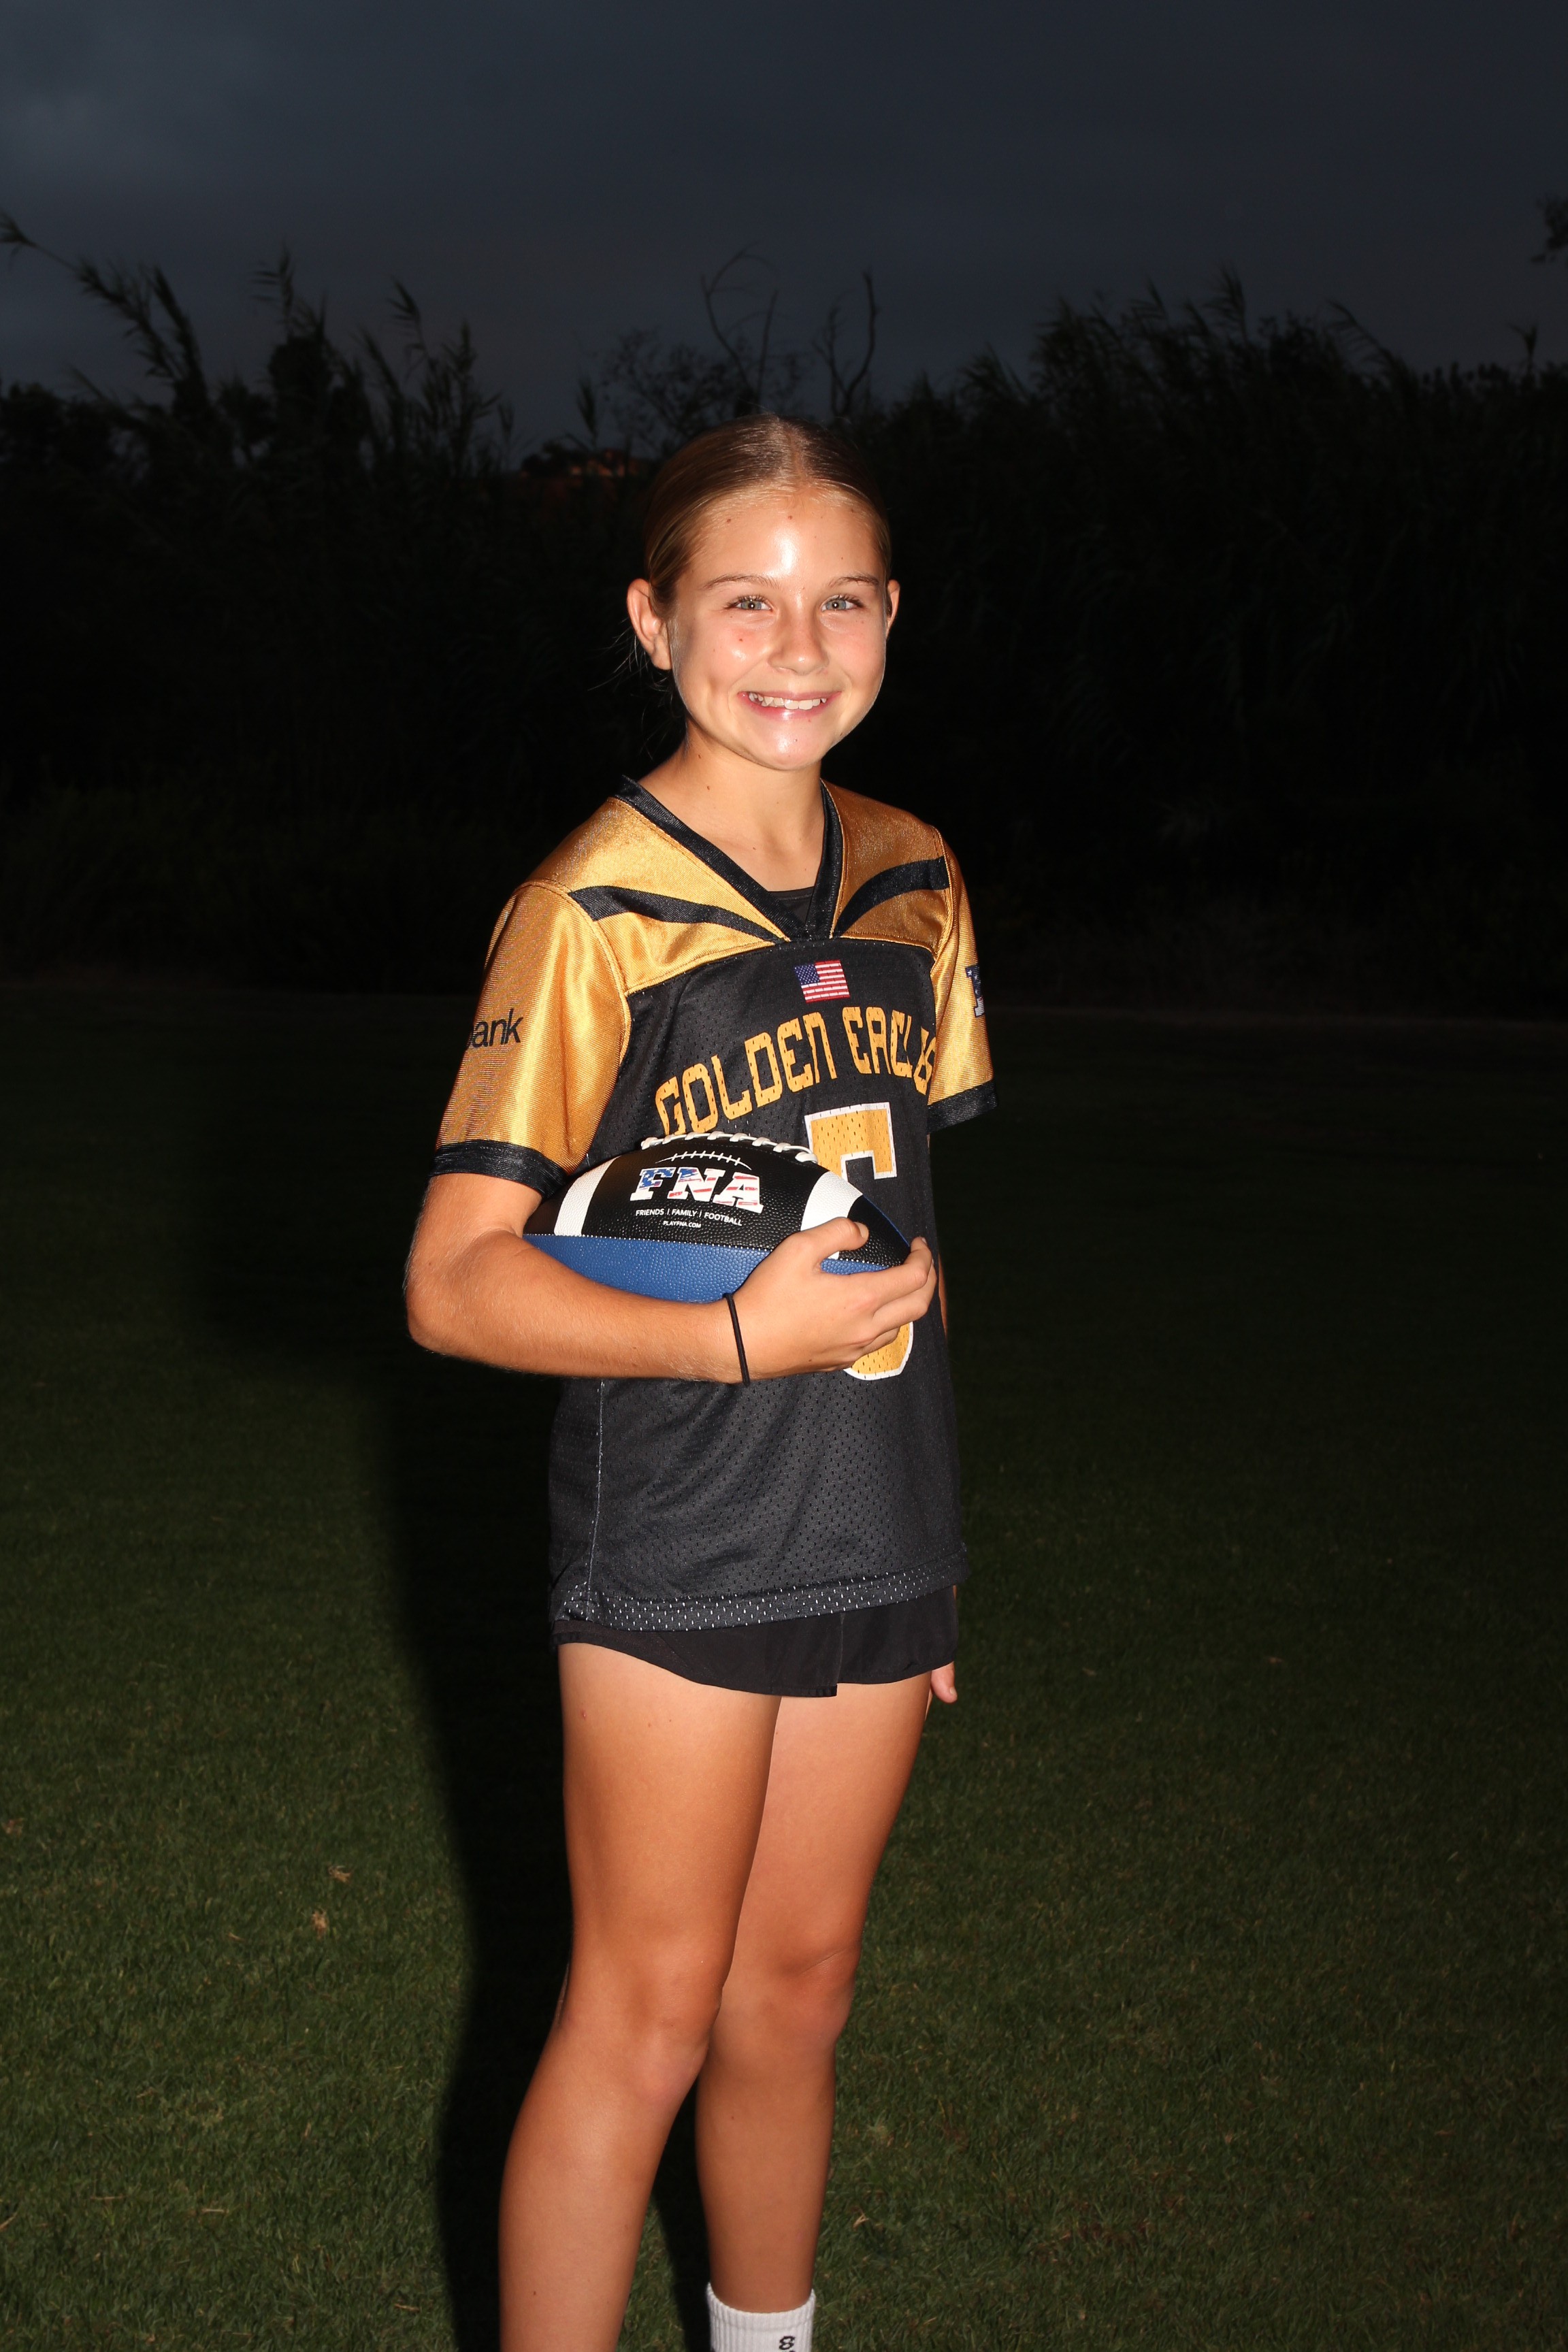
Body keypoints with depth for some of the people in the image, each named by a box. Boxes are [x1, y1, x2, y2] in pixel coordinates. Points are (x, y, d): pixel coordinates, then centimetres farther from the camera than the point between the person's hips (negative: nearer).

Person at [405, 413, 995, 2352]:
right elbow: (453, 1281, -14)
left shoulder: (911, 880, 5)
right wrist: (742, 1338, -24)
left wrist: (925, 1533, 14)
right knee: (647, 2012, 2)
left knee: (796, 1991, 17)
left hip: (869, 1532, 5)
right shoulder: (591, 909, -13)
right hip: (674, 1538, -5)